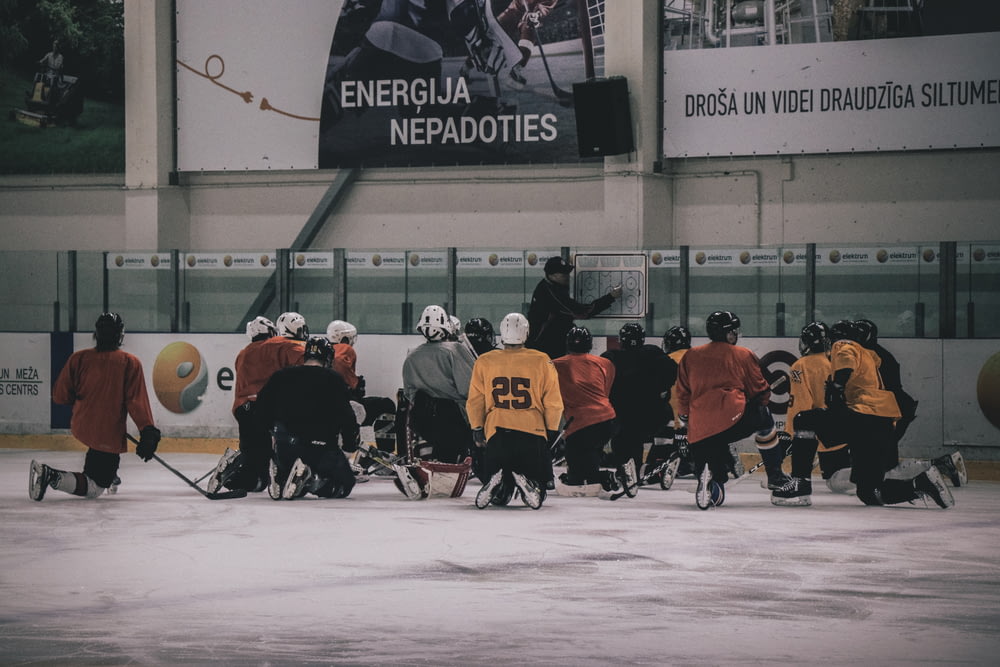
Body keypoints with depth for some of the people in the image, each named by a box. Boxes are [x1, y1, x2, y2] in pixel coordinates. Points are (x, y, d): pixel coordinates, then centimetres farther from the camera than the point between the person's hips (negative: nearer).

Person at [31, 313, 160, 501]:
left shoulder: (79, 358, -4)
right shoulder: (130, 363, -10)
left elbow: (60, 396, 0)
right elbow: (137, 401, -15)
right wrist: (148, 432, -12)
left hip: (81, 426, 5)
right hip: (110, 435, -5)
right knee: (94, 488, -1)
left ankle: (109, 474, 43)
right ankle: (53, 477, -24)